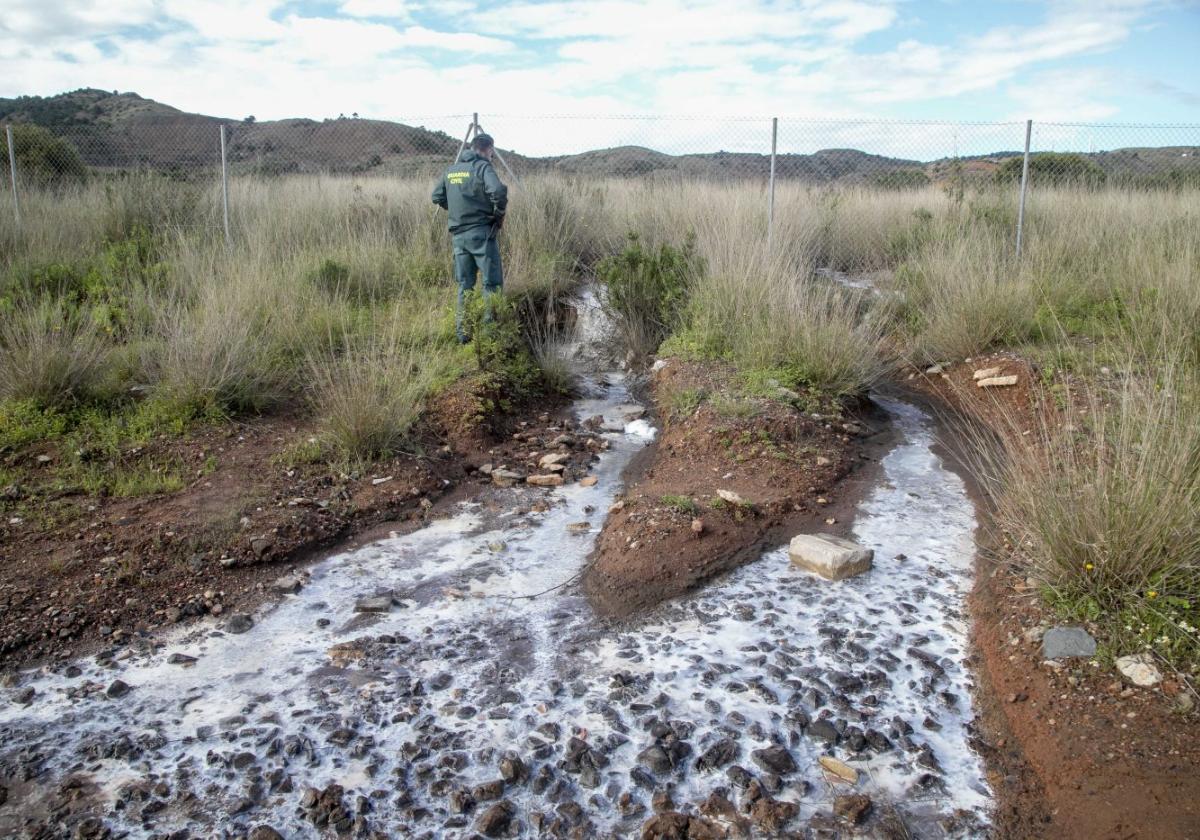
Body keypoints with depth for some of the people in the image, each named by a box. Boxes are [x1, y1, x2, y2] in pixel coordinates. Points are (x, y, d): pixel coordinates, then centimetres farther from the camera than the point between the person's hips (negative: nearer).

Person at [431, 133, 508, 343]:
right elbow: (498, 191, -24)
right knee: (492, 283, 0)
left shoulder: (451, 169, 13)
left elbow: (437, 196, 19)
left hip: (458, 235, 6)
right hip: (481, 232, -6)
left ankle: (463, 333, 15)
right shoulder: (483, 167, -7)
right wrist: (499, 215, -8)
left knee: (464, 285, 13)